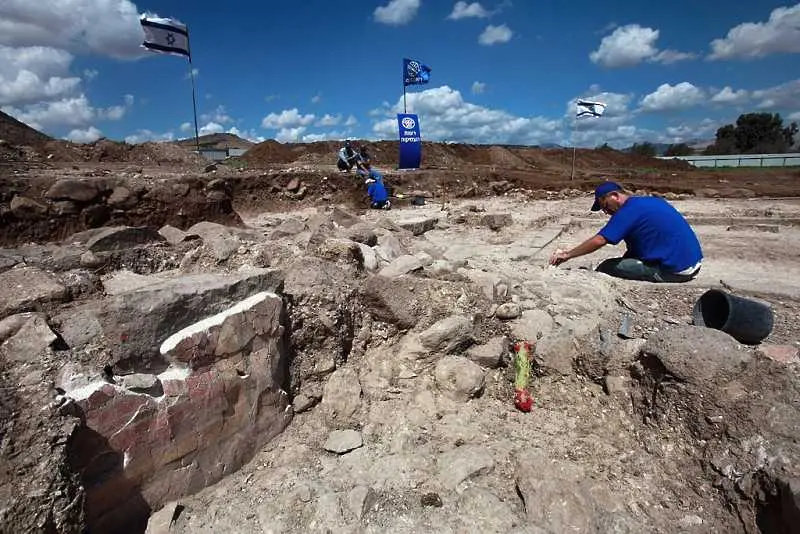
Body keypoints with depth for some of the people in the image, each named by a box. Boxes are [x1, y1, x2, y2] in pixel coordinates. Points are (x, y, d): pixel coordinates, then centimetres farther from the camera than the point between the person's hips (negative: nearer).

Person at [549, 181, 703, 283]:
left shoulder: (629, 210, -12)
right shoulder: (653, 201, 15)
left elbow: (598, 241, -17)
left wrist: (567, 255, -9)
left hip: (675, 271, -9)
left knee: (605, 268, -8)